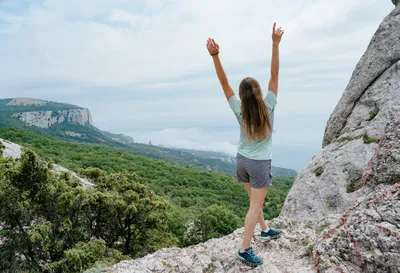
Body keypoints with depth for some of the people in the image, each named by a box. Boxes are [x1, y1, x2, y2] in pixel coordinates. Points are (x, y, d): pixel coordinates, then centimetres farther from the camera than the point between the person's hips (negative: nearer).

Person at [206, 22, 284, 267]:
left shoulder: (239, 110, -13)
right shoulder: (268, 107, -18)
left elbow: (224, 82, -17)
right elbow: (274, 75, -19)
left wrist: (215, 56, -26)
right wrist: (276, 44, -20)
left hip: (243, 161, 4)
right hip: (260, 164, -4)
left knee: (255, 200, 23)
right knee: (255, 206, 2)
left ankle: (265, 230, 40)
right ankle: (245, 249, 5)